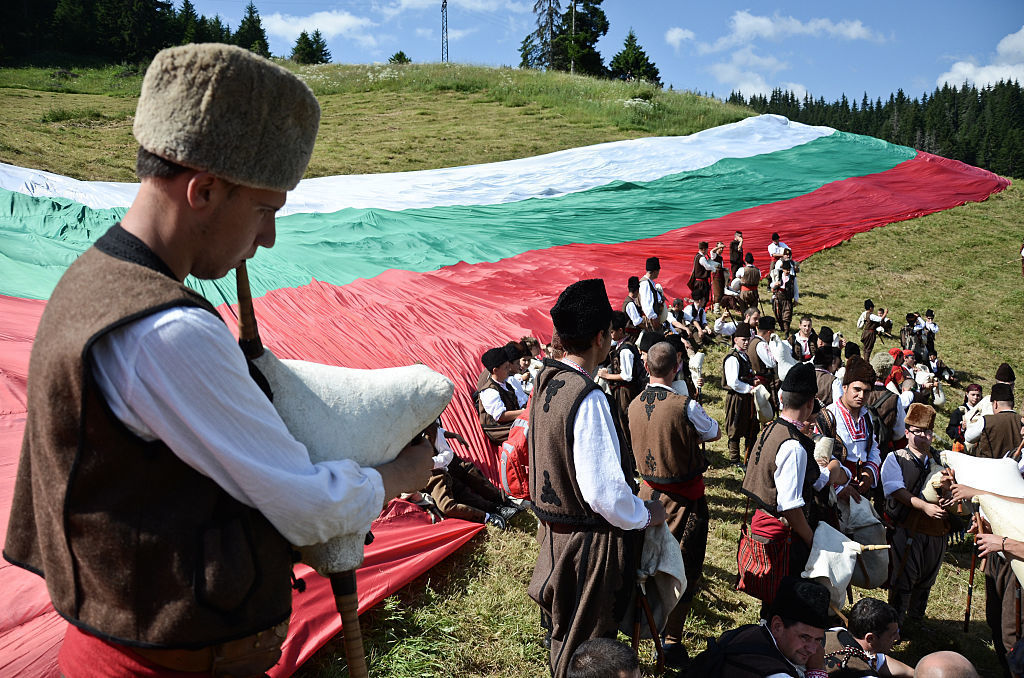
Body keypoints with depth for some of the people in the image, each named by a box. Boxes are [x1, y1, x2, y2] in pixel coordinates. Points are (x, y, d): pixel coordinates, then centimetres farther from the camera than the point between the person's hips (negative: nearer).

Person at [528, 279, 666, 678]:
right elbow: (603, 491, -30)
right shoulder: (588, 398, -28)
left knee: (564, 637, 28)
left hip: (554, 530, 8)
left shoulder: (546, 382, 0)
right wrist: (646, 515, -12)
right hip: (590, 540, -8)